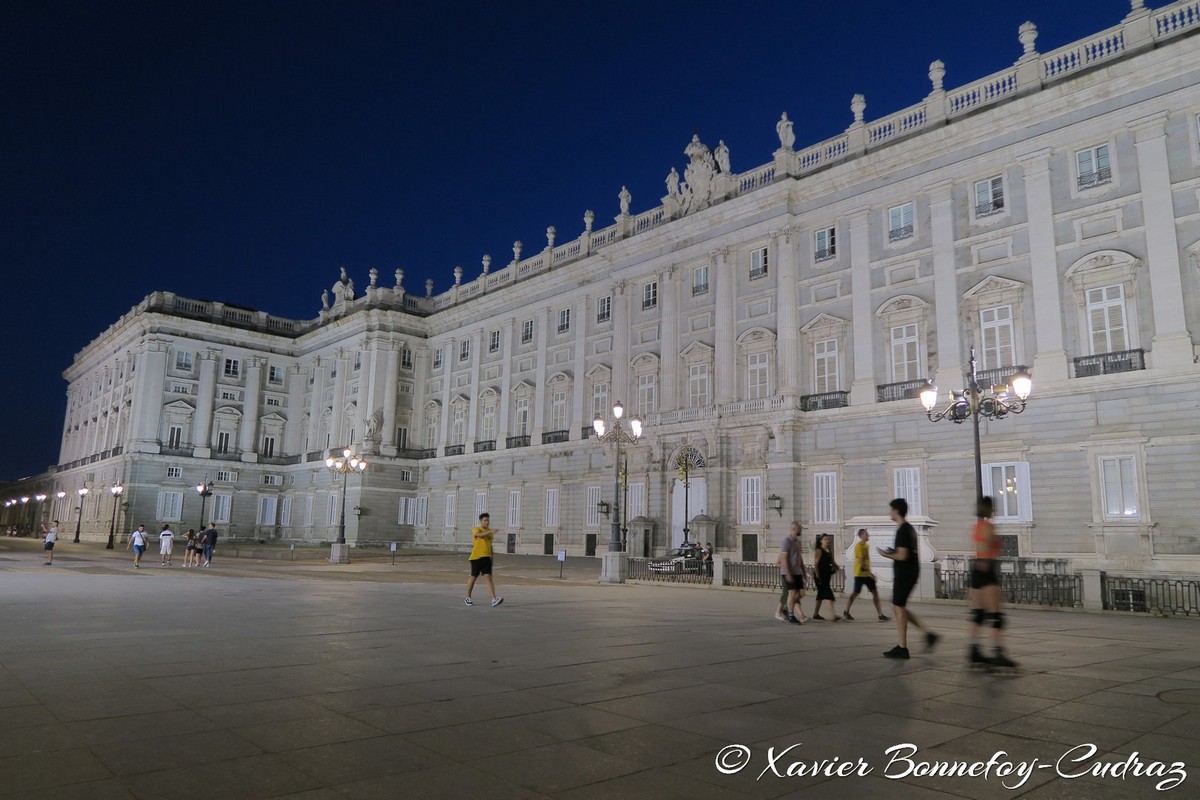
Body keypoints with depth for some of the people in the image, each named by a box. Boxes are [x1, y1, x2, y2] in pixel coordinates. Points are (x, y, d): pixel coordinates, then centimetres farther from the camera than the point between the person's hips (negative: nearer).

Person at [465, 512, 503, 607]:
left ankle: (494, 599, -18)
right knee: (473, 577, 6)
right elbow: (479, 535, -29)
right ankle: (467, 597, 25)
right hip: (476, 557, -4)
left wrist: (491, 557, 24)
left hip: (486, 557, 4)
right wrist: (490, 532, -44)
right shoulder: (476, 529, -4)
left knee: (488, 577, -8)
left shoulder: (489, 531, 14)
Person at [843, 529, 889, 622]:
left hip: (867, 574, 8)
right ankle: (846, 612, 16)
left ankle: (880, 615, 1)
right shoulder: (859, 546, -14)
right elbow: (860, 561, -21)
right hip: (860, 574, -8)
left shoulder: (867, 545, 12)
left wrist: (869, 572, 19)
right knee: (855, 593, 1)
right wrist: (869, 572, -23)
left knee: (875, 592, 1)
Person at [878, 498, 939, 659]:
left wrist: (885, 554, -8)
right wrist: (893, 552, 13)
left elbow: (903, 556, -21)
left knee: (898, 607, -3)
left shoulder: (902, 530, -16)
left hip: (904, 573, -10)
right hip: (910, 572, 10)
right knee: (899, 608, 15)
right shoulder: (910, 528, 15)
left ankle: (902, 648, 1)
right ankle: (928, 634, 12)